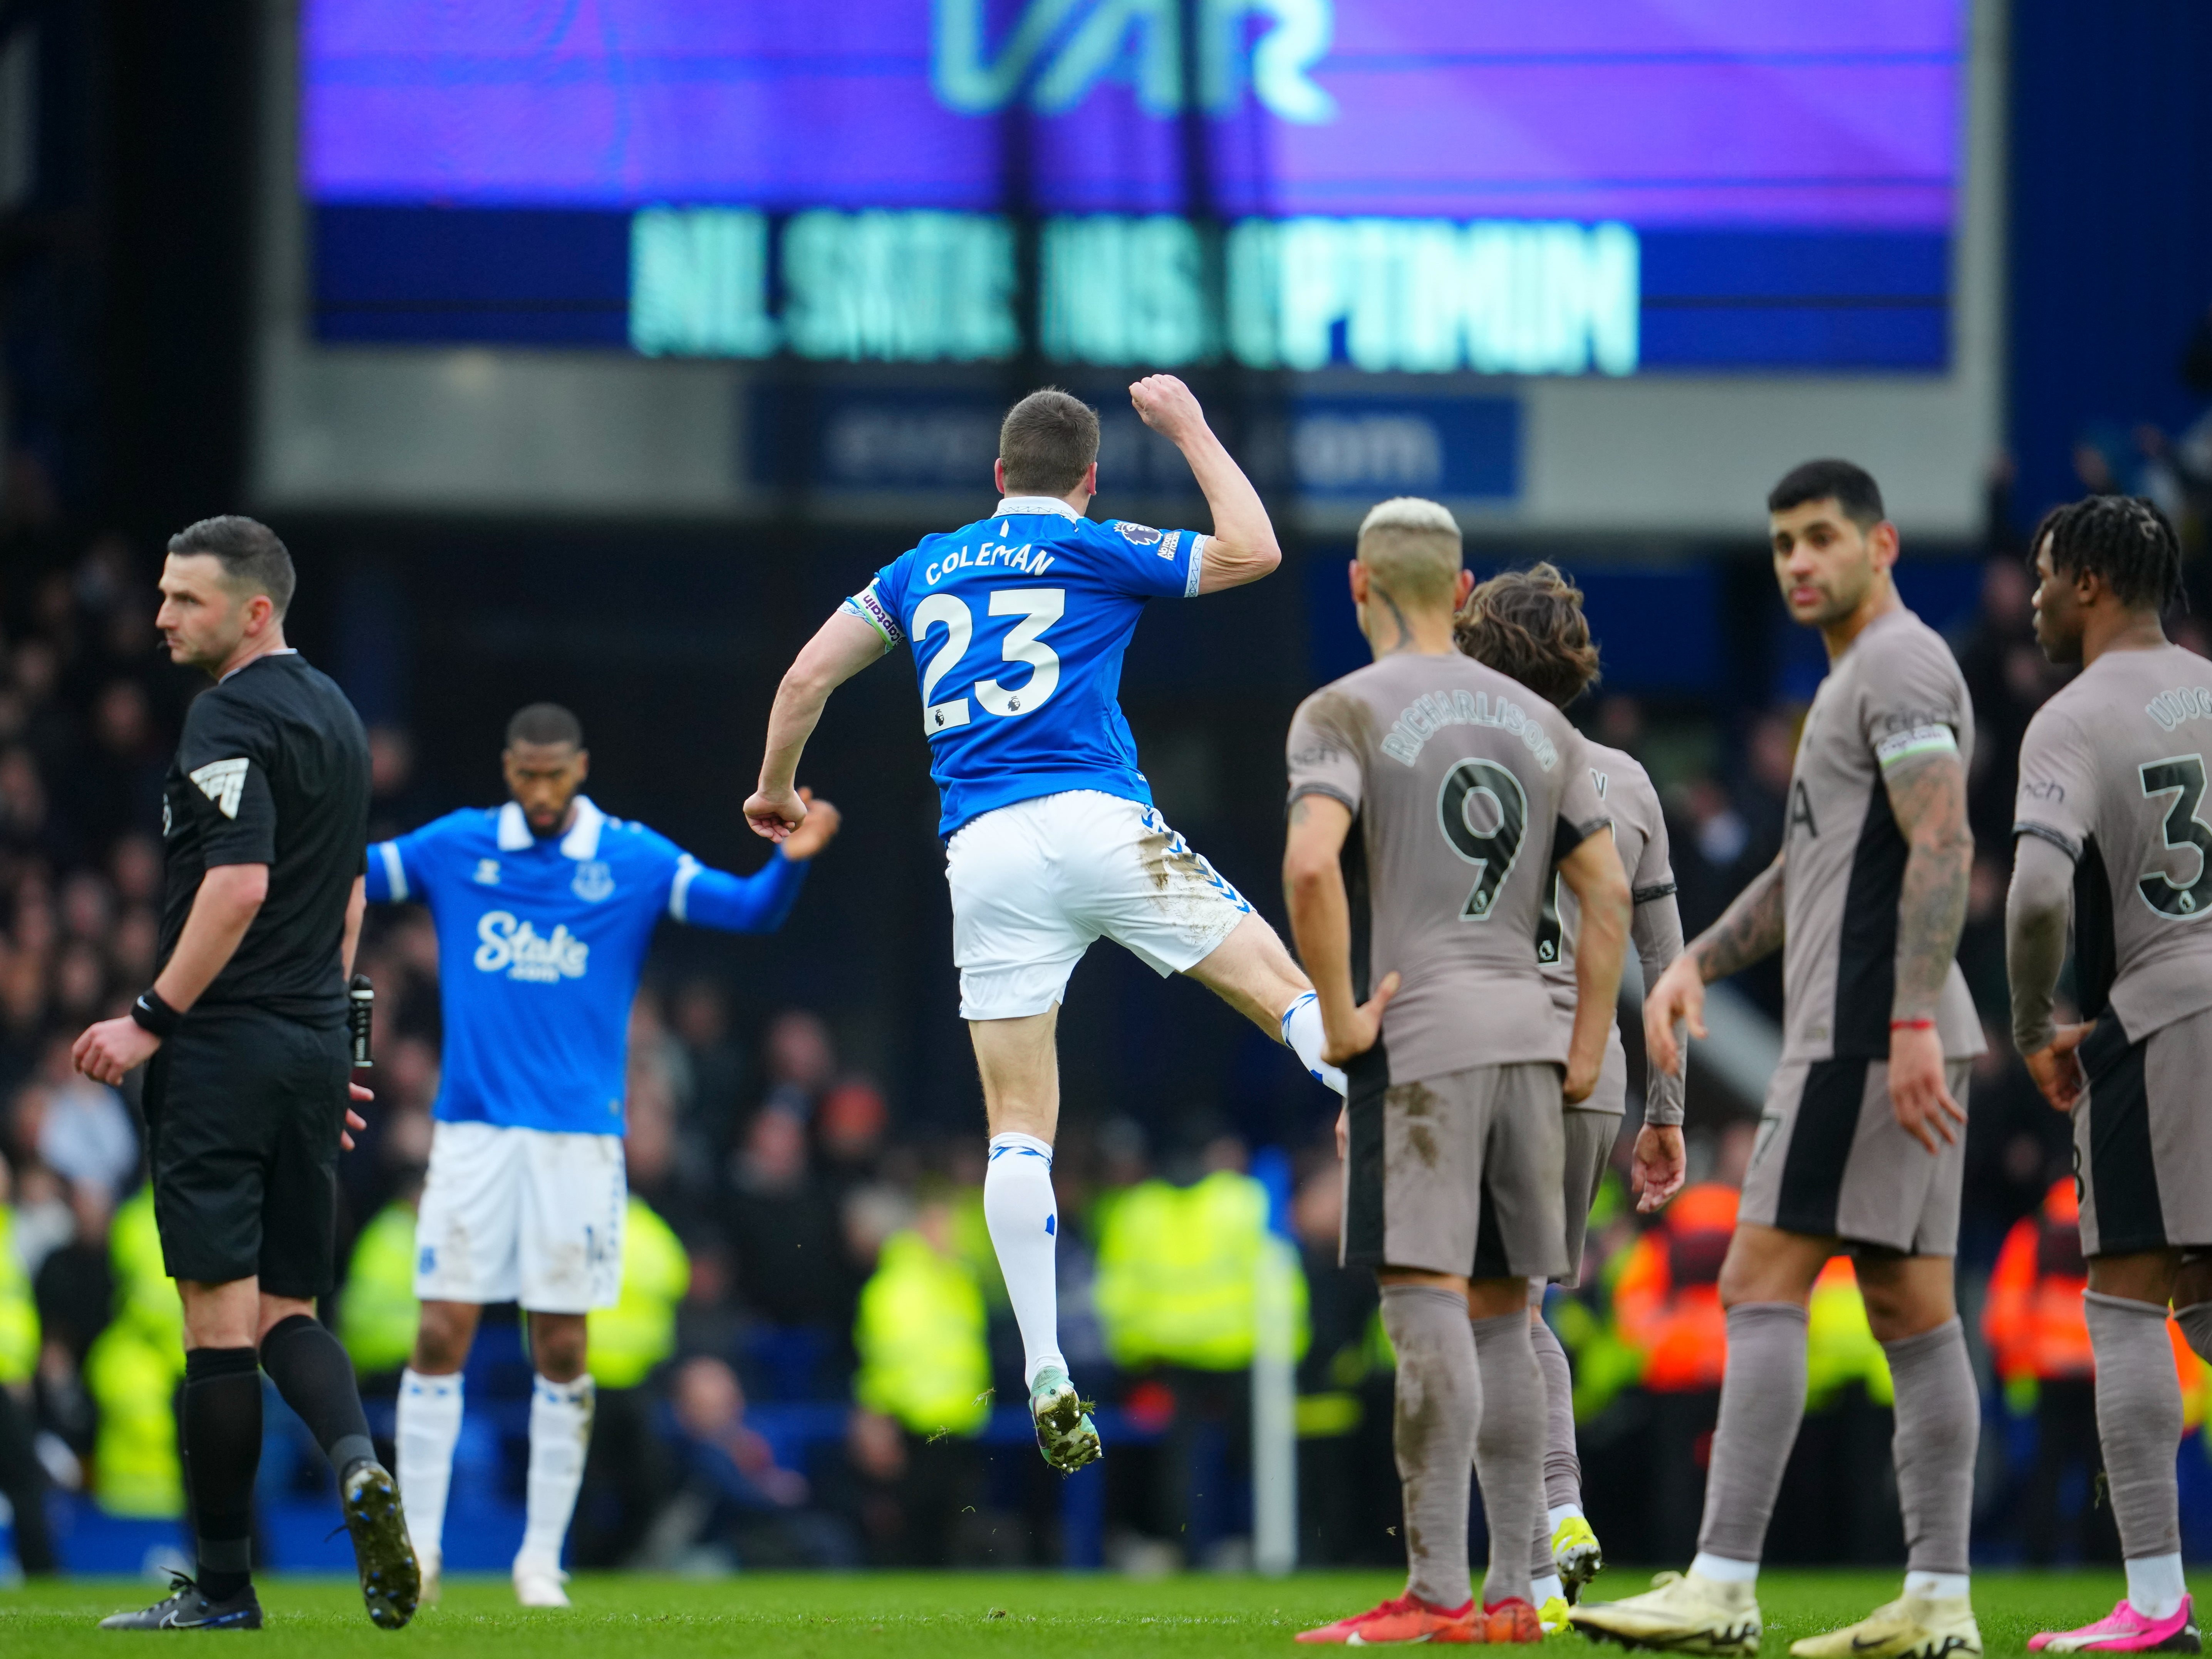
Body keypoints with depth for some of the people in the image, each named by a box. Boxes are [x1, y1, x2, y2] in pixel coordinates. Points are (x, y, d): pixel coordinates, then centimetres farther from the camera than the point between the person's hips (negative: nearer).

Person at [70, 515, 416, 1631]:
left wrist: (152, 1019, -18)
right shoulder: (333, 713, 16)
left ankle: (222, 1586, -2)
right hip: (314, 1048, 9)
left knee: (219, 1320, -4)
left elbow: (240, 883, -22)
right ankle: (357, 1464, -17)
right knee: (289, 1310, 11)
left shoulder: (230, 720, -12)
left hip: (225, 1042, -9)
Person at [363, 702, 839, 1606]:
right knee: (441, 1334, -5)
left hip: (578, 1136, 0)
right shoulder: (455, 847, 5)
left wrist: (791, 860, -24)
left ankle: (541, 1556, 10)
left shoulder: (632, 860, 1)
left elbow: (748, 910, -4)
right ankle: (418, 1542, 4)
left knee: (562, 1348, 1)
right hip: (472, 1129, 0)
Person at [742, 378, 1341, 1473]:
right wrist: (1190, 429, 20)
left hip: (982, 851, 3)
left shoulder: (925, 571, 19)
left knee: (1018, 1126, 2)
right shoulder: (1095, 553, 7)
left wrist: (774, 791, 38)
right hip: (1096, 824, -3)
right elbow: (1253, 552, 10)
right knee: (1283, 992, -1)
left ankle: (1046, 1376, -6)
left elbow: (807, 677, 22)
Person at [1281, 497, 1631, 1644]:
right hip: (1525, 1037, 6)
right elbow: (1608, 892, 13)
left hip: (1417, 1037, -6)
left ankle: (1435, 1593, -13)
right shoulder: (1536, 723, 16)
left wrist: (1339, 1019, -12)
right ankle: (1510, 1593, 10)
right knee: (1501, 1316, 10)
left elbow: (1311, 864, -19)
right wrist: (1583, 1054, 14)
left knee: (1428, 1310, -9)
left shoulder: (1346, 713, -3)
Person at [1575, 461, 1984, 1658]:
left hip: (1865, 1036, -11)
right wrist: (1697, 962, 15)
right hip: (1899, 1042, 11)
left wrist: (1910, 1022, -27)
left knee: (1763, 1287, -13)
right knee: (1910, 1309, 7)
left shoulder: (1901, 665, -9)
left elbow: (1941, 849, -20)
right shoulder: (1858, 682, 23)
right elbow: (1806, 869, 29)